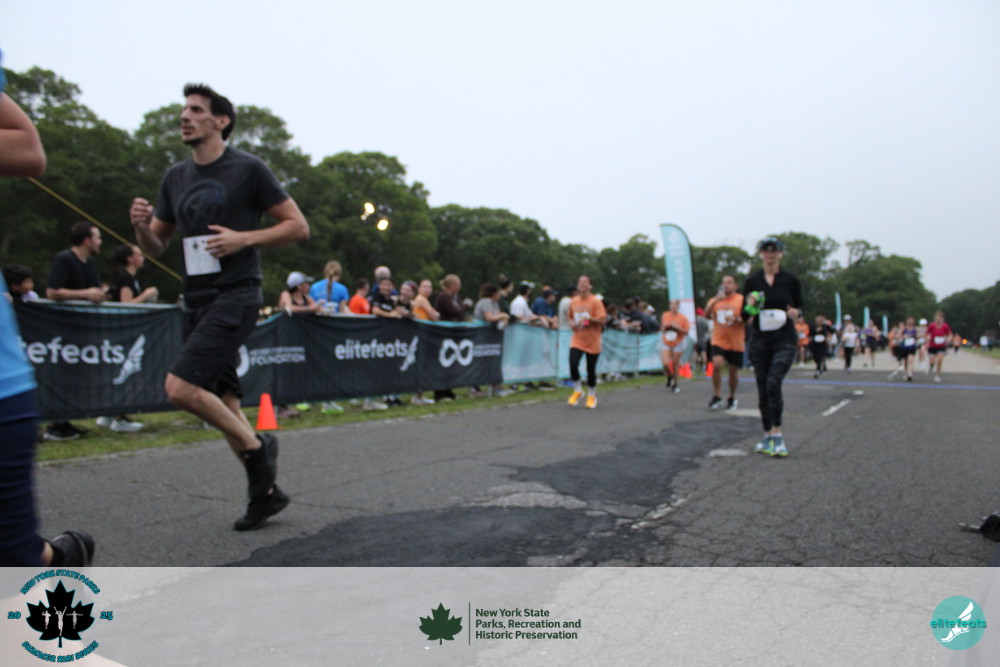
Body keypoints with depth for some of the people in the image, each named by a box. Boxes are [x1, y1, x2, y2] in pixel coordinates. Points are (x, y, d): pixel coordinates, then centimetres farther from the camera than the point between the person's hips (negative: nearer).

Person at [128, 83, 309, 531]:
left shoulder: (248, 169, -4)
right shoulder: (175, 177, 14)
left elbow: (298, 227, -5)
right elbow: (156, 246, 19)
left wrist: (244, 238, -17)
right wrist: (140, 226, -3)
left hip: (235, 297, -7)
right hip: (196, 301, 7)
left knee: (180, 386, -19)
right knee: (222, 403, 9)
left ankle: (257, 446, 3)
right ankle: (266, 491, 21)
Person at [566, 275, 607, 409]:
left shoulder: (596, 301, -8)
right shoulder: (573, 302, 5)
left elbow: (602, 320, -13)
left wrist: (589, 318, -26)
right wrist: (572, 323, -1)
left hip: (592, 342, -3)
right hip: (577, 340, 3)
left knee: (591, 370, 4)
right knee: (573, 364, -16)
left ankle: (592, 396, 25)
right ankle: (578, 391, 8)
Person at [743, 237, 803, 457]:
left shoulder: (791, 280, 2)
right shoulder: (752, 281, 5)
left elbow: (799, 305, 13)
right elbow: (744, 315, 8)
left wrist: (795, 312, -10)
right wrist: (749, 307, -14)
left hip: (784, 339, -2)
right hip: (759, 340, 2)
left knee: (773, 382, -20)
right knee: (762, 388, 7)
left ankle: (776, 433, -12)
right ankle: (768, 435, 19)